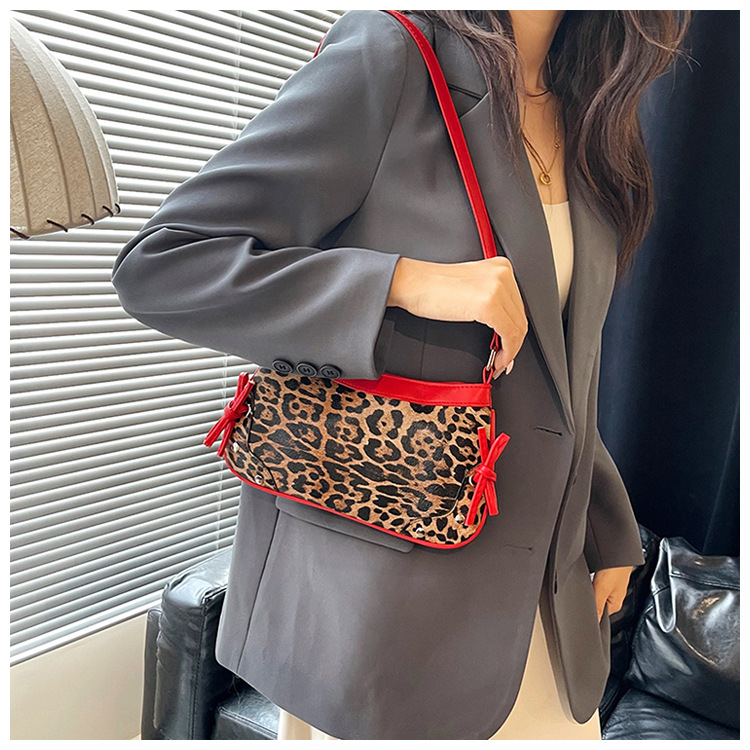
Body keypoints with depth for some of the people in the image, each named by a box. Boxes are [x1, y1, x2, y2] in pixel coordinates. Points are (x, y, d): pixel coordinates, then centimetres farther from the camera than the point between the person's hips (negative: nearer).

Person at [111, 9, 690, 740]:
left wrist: (609, 533, 17)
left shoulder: (587, 124, 10)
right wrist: (408, 282, -24)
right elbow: (156, 266, -16)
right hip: (371, 577, -6)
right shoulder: (387, 54, -12)